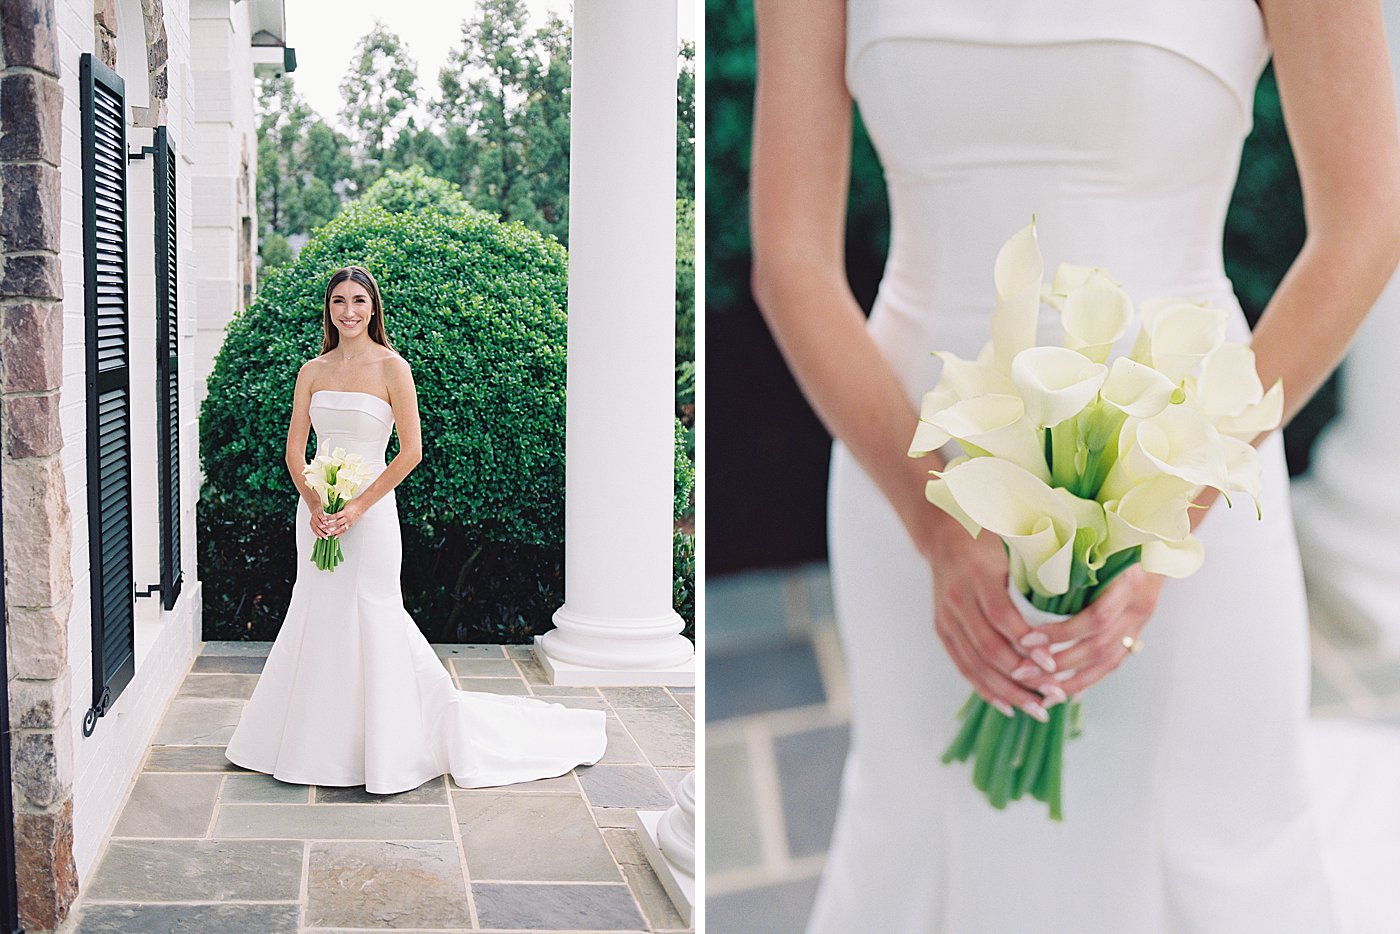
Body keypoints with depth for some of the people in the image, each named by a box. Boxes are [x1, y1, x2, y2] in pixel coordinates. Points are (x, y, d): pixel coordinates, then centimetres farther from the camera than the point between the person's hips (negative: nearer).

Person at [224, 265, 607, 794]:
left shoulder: (391, 368, -6)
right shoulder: (312, 371, 8)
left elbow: (410, 452, -10)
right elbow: (295, 449, 7)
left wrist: (356, 508, -15)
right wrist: (314, 506, -9)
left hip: (370, 511, -5)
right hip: (316, 510, 5)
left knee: (369, 621, -2)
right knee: (318, 619, 10)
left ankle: (387, 752, 10)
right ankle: (317, 745, 23)